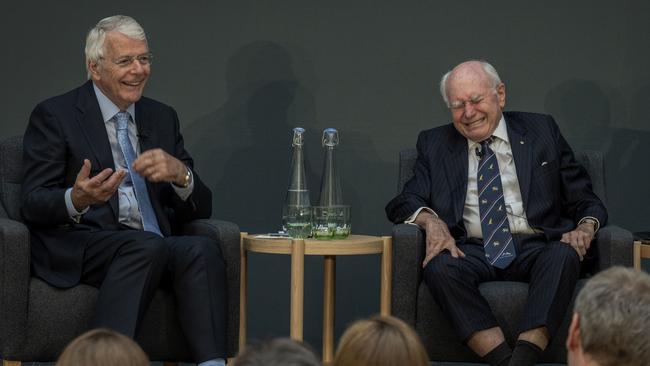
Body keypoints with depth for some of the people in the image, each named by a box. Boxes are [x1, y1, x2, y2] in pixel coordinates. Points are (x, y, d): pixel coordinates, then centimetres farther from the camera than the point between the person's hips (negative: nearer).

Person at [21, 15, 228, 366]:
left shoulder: (162, 117, 18)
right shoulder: (54, 115, 3)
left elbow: (199, 209, 14)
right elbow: (34, 206, -4)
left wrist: (179, 173, -10)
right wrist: (77, 200, -27)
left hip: (152, 250, 4)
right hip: (78, 250, -4)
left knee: (202, 249, -28)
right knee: (148, 246, -35)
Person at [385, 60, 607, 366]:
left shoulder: (541, 131, 15)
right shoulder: (435, 144, 17)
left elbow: (584, 200, 16)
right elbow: (403, 202, 8)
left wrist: (585, 227, -8)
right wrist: (430, 220, -15)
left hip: (535, 249, 0)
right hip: (472, 252, 0)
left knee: (565, 255, -33)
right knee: (440, 267, -33)